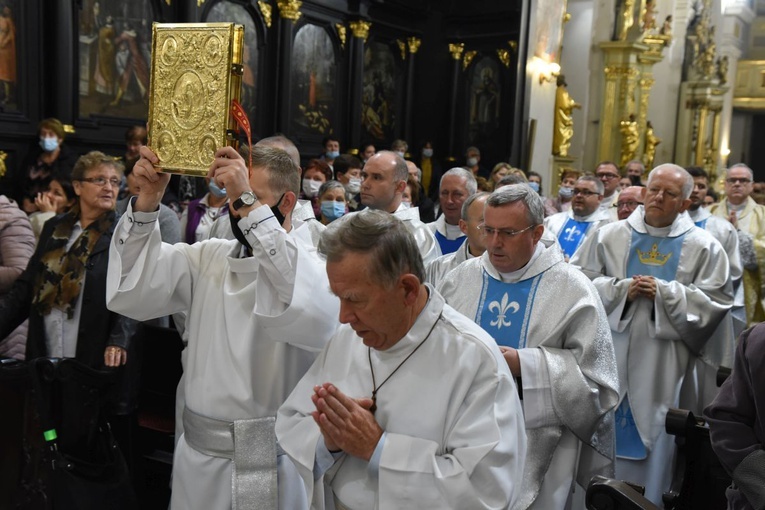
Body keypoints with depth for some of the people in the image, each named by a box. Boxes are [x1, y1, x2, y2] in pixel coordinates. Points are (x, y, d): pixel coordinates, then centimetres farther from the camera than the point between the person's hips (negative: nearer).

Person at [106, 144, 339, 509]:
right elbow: (129, 291, -3)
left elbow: (316, 317, -33)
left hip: (275, 461, -4)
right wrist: (148, 198, -17)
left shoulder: (314, 265, -10)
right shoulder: (207, 257, 6)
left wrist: (249, 204, -34)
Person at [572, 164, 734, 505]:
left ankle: (648, 497, 24)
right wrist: (620, 289, -14)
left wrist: (664, 292, -14)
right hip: (610, 351, 1)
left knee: (652, 431, 7)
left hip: (663, 359, -1)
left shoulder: (703, 246, 1)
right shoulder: (609, 236, 2)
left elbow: (716, 301, -3)